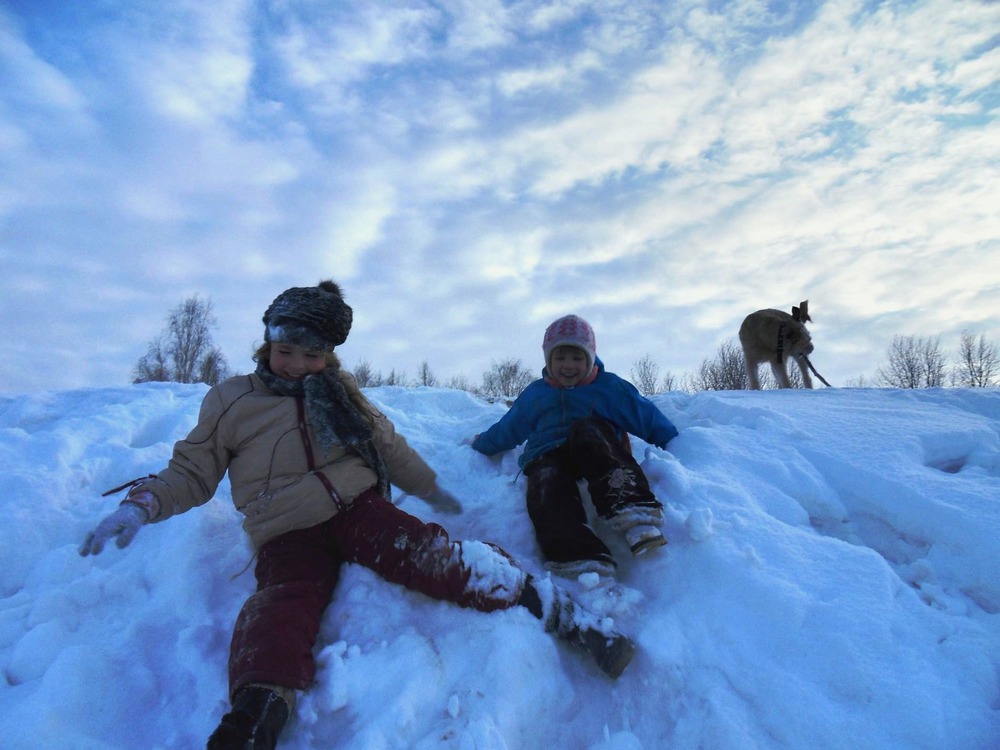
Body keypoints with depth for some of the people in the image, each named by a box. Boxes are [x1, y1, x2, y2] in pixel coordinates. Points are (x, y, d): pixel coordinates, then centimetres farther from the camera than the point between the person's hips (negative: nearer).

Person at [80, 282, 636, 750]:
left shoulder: (339, 392, 21)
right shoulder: (230, 401, 15)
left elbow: (388, 444, 30)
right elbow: (192, 474, 18)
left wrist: (429, 488, 34)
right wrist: (142, 504, -1)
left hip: (358, 505, 1)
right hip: (288, 535, -1)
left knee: (422, 553, -28)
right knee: (283, 602, -35)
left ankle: (559, 612, -29)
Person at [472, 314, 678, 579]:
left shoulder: (611, 387, 18)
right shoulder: (534, 393, 26)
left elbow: (651, 420, 19)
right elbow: (506, 430, 36)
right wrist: (481, 445, 40)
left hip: (595, 457, -1)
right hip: (547, 457, 2)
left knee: (585, 430, -37)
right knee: (547, 488, -36)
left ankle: (636, 516, -54)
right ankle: (580, 561, -60)